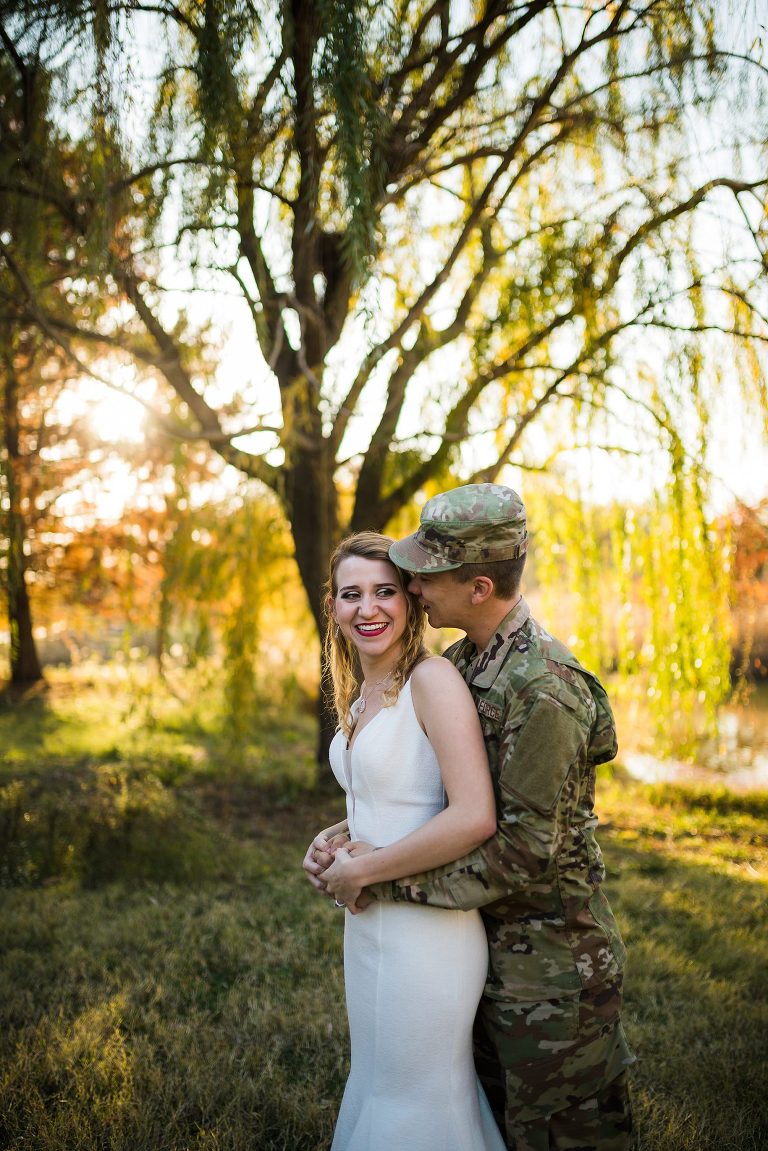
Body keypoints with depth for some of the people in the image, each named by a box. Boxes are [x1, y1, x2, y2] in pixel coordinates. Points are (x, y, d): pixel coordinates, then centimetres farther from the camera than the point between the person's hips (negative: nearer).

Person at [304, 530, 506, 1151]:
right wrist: (335, 837, 2)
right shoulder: (362, 695, 9)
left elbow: (474, 817, -26)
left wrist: (361, 871, -18)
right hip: (370, 922, 9)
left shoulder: (433, 679, -18)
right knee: (378, 1085, 23)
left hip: (426, 930, -9)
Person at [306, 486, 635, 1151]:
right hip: (492, 946, 9)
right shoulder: (462, 661, 4)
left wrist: (390, 881, -21)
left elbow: (527, 851, -27)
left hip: (551, 961, -9)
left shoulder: (543, 693, -27)